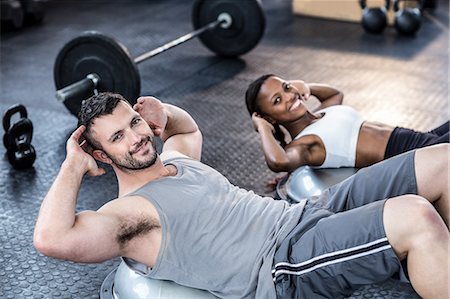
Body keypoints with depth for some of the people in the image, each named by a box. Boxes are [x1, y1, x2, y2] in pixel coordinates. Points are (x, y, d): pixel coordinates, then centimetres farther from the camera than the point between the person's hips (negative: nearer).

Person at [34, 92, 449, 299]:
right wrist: (73, 167, -9)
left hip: (311, 212, 10)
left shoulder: (175, 157, 20)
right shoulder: (128, 214, -5)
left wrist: (162, 112, 20)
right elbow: (52, 238, -22)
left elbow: (189, 127, 44)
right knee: (415, 217, -34)